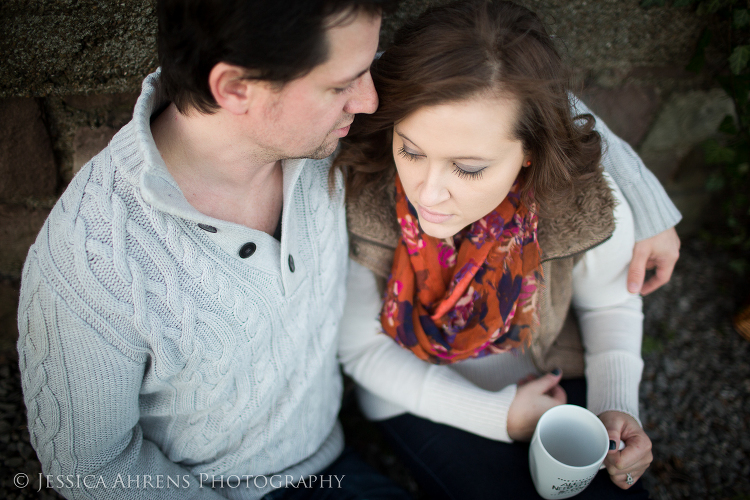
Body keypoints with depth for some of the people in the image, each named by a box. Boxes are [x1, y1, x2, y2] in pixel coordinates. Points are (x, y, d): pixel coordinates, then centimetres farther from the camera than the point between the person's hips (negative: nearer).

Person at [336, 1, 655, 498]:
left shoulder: (590, 211, -25)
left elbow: (610, 305, 0)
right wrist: (498, 416, -18)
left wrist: (616, 409, -16)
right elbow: (363, 348, -15)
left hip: (549, 379, 2)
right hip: (422, 396, -2)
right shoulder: (352, 202, -31)